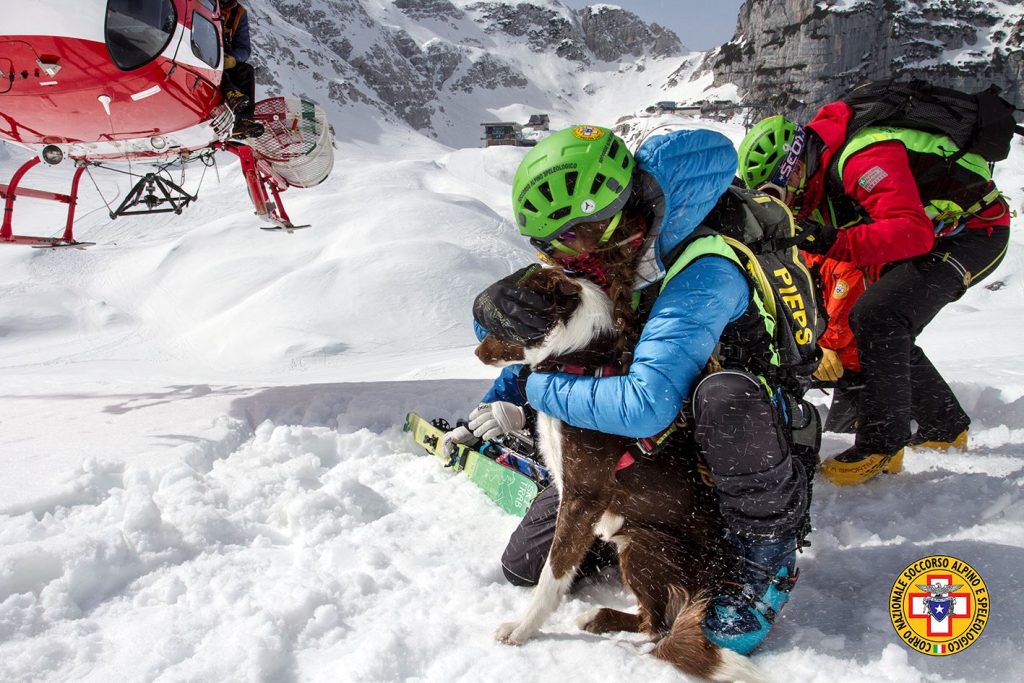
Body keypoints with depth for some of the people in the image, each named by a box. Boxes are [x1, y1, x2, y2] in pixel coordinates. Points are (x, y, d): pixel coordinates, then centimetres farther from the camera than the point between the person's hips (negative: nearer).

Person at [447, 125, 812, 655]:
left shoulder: (699, 275, -31)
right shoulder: (601, 267, -7)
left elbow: (646, 403, -41)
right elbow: (537, 351, 8)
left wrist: (536, 391, -29)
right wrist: (490, 412, -10)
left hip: (721, 447, -6)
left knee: (723, 393, -41)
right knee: (525, 566, -1)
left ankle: (767, 556, -17)